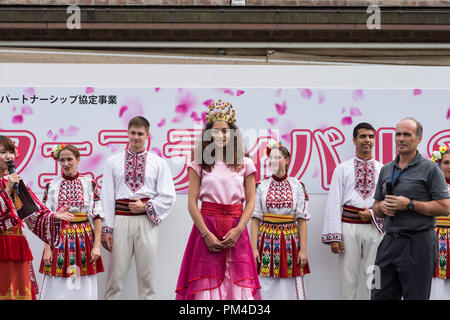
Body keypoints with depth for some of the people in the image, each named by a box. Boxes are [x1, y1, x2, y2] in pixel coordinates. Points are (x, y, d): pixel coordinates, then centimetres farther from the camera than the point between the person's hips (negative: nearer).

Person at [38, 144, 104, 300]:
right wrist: (47, 248, -7)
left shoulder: (89, 184, 4)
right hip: (59, 239, 0)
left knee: (83, 288, 2)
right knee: (57, 289, 0)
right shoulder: (51, 186, 4)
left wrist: (96, 245, -6)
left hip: (84, 239, 0)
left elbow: (97, 216, 2)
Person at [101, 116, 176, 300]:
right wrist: (106, 229, -1)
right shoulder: (113, 162, 10)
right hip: (121, 220, 0)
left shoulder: (158, 163, 9)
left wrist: (146, 207, -8)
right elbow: (107, 196, 6)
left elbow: (168, 197, 6)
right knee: (116, 273, -1)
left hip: (147, 221, 0)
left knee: (147, 274, 4)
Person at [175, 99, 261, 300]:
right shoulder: (199, 164, 5)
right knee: (205, 285, -5)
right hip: (206, 225, -1)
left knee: (239, 284, -3)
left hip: (236, 232, 1)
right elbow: (192, 203, 0)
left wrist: (238, 230, -8)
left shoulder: (245, 165, 9)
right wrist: (206, 234, -10)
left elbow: (251, 202, 6)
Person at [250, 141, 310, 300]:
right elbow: (255, 219, 2)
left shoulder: (297, 186, 3)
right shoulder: (261, 186, 4)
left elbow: (302, 220, 2)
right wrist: (254, 248, -5)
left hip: (290, 241, 0)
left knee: (291, 287, 0)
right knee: (266, 288, 1)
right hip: (267, 240, 0)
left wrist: (303, 249, -4)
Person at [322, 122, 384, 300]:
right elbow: (334, 203, 1)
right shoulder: (342, 169, 7)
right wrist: (334, 237, -7)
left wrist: (374, 213, -8)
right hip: (349, 227, -1)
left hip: (374, 227, 1)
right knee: (348, 279, 1)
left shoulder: (383, 170, 12)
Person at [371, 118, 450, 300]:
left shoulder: (430, 169, -3)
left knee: (415, 296, 1)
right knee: (380, 296, 6)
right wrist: (382, 207, -1)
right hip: (389, 242, 6)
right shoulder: (386, 170, 16)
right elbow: (376, 207, 23)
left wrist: (409, 204, -14)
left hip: (417, 244, -5)